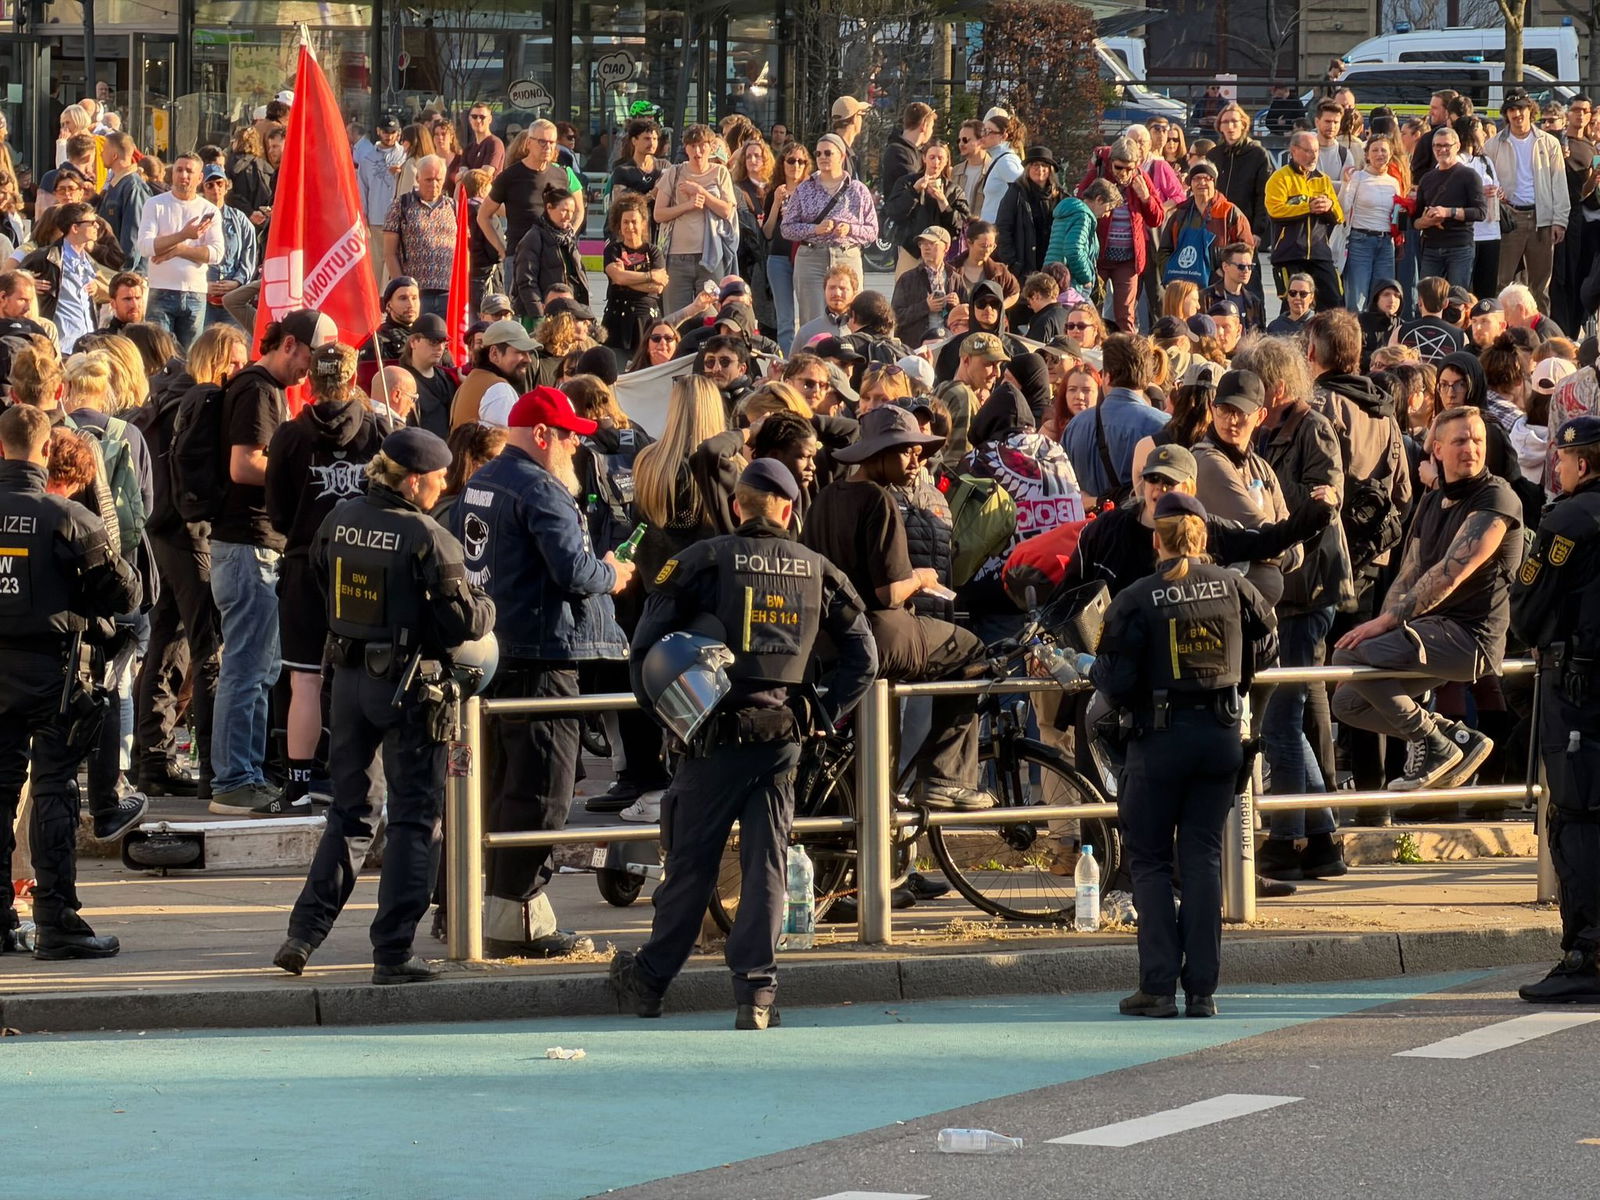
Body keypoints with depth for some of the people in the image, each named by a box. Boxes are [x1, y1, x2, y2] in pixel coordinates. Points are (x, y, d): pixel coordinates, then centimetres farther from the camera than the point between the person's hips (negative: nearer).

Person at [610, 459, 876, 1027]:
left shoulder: (705, 560, -3)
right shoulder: (816, 570, 6)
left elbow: (647, 647, -7)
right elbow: (862, 656, 9)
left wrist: (667, 716, 0)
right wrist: (823, 716, 11)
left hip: (718, 733, -2)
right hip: (786, 736, 2)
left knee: (692, 862, 6)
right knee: (767, 862, 5)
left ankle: (650, 978, 19)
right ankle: (757, 990, -2)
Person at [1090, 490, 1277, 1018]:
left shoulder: (1136, 600, -11)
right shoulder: (1232, 587, -1)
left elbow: (1117, 684, -12)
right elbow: (1265, 643, 14)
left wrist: (1095, 671, 10)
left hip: (1160, 737, -3)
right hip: (1222, 735, 3)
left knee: (1149, 859, 7)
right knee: (1203, 857, 8)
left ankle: (1159, 987, -1)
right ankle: (1202, 989, 4)